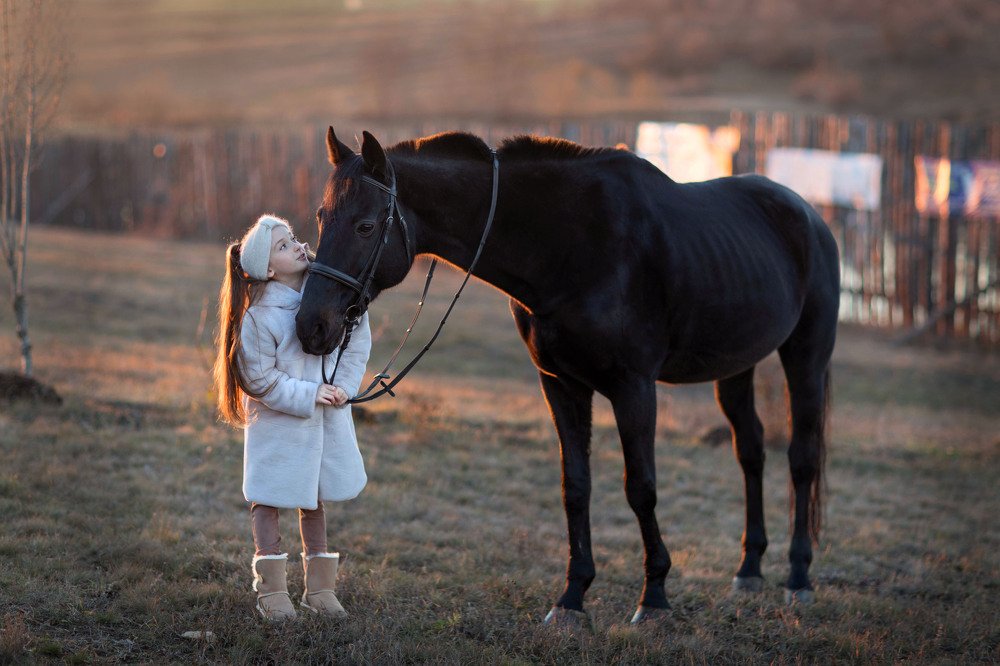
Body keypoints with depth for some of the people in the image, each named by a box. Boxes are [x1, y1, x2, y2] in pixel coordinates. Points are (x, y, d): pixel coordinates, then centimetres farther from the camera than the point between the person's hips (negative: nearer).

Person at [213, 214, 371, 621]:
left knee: (314, 500, 16)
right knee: (269, 501, 4)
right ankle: (271, 591, 13)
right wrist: (309, 395, -20)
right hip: (279, 424, -5)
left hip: (328, 418, 5)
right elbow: (261, 379, -17)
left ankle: (319, 587, 26)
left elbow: (358, 339, 4)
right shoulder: (259, 317, -22)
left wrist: (345, 385, -7)